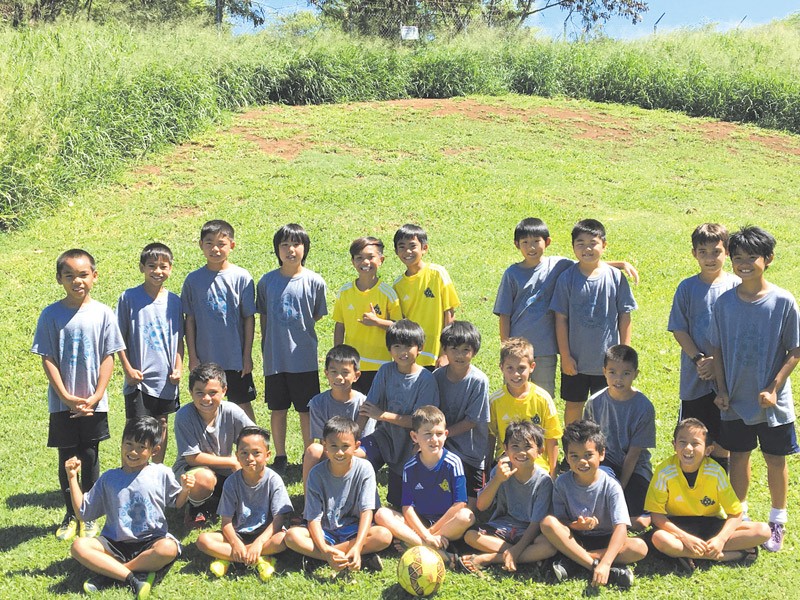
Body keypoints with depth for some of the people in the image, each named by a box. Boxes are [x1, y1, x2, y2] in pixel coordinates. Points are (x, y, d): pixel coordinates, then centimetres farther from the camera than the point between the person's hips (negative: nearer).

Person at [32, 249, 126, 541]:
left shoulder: (102, 313, -4)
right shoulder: (51, 315, -5)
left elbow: (108, 357, -3)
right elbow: (48, 359, -5)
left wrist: (95, 397, -10)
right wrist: (66, 397, -12)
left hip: (93, 403, 0)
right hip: (62, 403, 0)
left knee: (90, 459, 8)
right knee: (66, 460, 10)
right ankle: (71, 515, 26)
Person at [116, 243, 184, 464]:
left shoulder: (174, 301, 4)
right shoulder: (129, 298, -5)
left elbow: (179, 339, 9)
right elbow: (120, 337, -3)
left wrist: (178, 367, -2)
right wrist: (128, 368, -9)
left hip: (166, 378, 4)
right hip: (139, 378, -4)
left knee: (162, 424, 15)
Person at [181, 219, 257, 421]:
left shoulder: (242, 277, -5)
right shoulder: (193, 280, 0)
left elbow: (249, 318, -2)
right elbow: (189, 320, 4)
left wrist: (247, 355, -3)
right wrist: (192, 356, 1)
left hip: (236, 358, -2)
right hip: (205, 359, 2)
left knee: (243, 405, 8)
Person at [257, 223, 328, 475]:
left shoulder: (314, 281, -6)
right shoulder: (267, 281, -1)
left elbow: (317, 315, 7)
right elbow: (263, 316, 9)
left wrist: (298, 330, 2)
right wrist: (265, 347, 9)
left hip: (304, 356, -1)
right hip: (275, 357, 2)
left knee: (306, 409, 7)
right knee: (278, 409, 11)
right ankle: (280, 458, 25)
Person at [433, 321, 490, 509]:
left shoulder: (479, 381, -15)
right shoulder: (437, 376, -3)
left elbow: (471, 421, -13)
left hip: (471, 453, -3)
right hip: (443, 449, 3)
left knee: (470, 509, -2)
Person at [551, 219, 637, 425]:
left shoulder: (616, 277, -6)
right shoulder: (567, 278, -8)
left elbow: (624, 317, 0)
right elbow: (561, 319, -5)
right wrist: (565, 356, -7)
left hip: (607, 359, 0)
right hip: (575, 360, 0)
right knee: (573, 406, 13)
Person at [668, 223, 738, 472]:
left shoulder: (736, 286, -4)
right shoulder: (687, 287, -1)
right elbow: (679, 330, -1)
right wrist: (699, 359, -13)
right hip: (695, 375, 1)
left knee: (721, 438, 9)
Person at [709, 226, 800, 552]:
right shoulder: (725, 301, -5)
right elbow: (717, 348, 3)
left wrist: (774, 388, -13)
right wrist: (721, 388, -1)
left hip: (772, 401, -2)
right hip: (735, 398, 2)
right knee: (738, 455, 15)